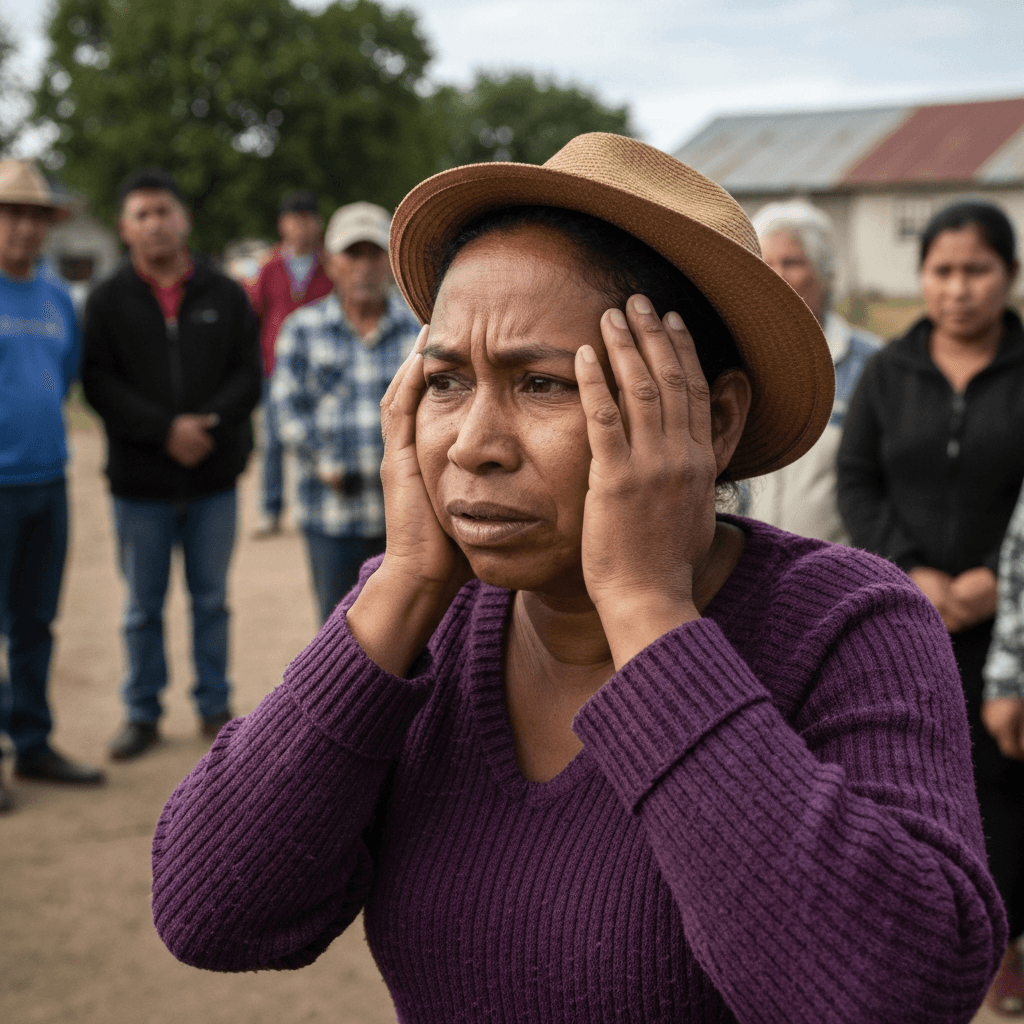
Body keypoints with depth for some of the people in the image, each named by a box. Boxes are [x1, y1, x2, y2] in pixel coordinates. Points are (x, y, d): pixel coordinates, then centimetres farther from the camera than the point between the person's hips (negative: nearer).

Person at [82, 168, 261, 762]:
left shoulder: (225, 295, 4)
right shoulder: (108, 301, 1)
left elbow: (249, 374, 0)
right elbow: (100, 383, -7)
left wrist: (209, 424, -17)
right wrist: (165, 431, -18)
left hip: (215, 477, 1)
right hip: (140, 481, -1)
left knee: (212, 600, 11)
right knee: (143, 606, 9)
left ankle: (215, 707, 24)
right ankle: (143, 714, 22)